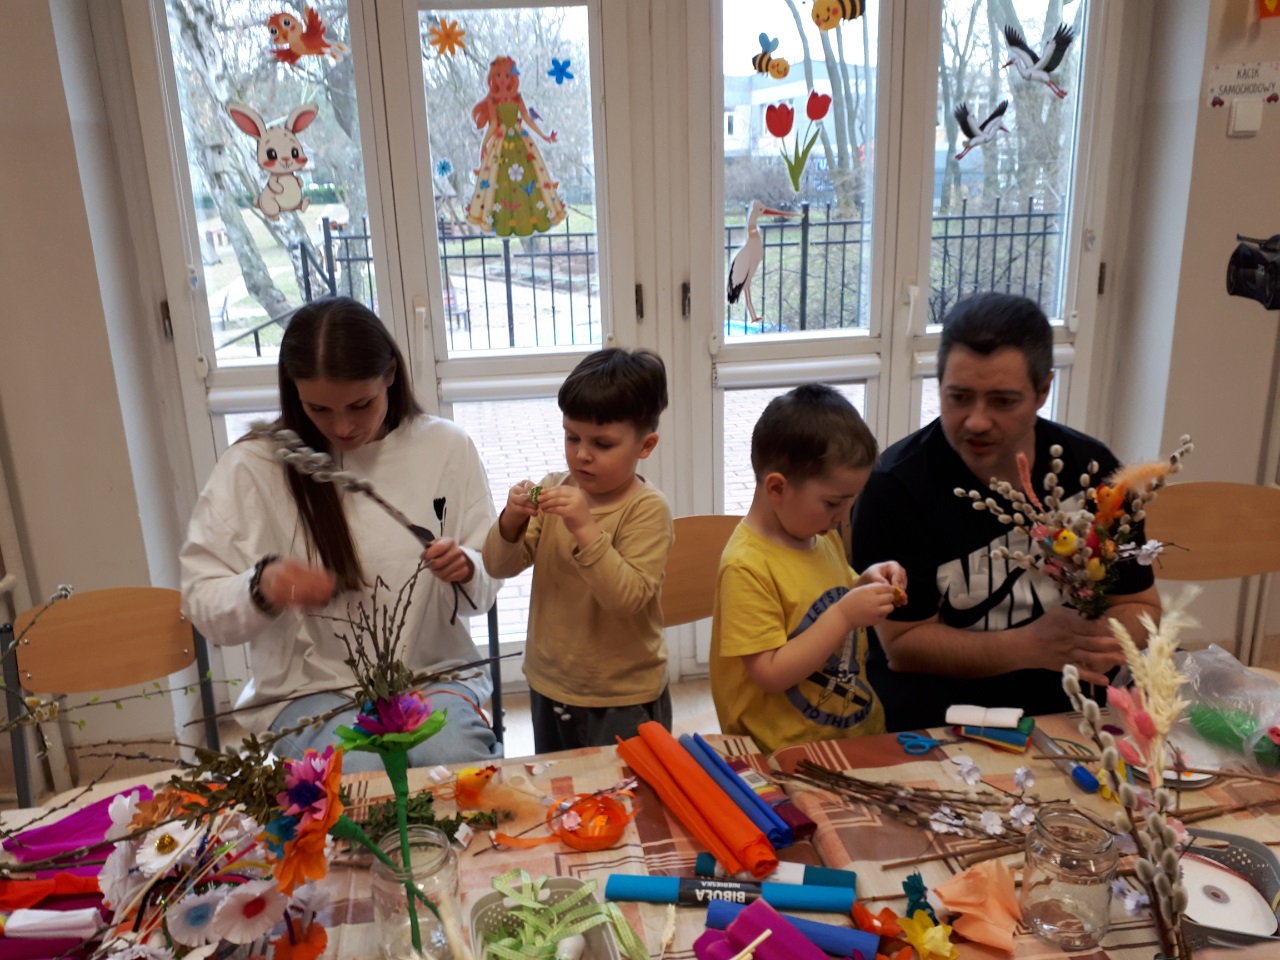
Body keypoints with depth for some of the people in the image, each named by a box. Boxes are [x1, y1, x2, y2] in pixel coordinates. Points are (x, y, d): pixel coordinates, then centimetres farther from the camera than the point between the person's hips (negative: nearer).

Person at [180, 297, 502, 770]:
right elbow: (201, 601, -2)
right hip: (310, 689, -1)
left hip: (432, 675, 1)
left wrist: (466, 573, -19)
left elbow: (484, 588, 5)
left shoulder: (446, 447, -1)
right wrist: (263, 586, -24)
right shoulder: (254, 465, -6)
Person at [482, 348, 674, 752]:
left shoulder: (647, 509, -16)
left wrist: (585, 528, -36)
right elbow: (499, 566, -2)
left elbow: (629, 596, -27)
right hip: (549, 687, 6)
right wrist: (511, 522, -22)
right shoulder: (553, 490, -1)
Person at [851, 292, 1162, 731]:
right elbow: (902, 644, -14)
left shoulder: (1091, 469, -2)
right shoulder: (897, 485, -15)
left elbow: (1140, 607, 7)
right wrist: (1032, 645, -24)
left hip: (1067, 697, 6)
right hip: (937, 699, -5)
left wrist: (1095, 645, -17)